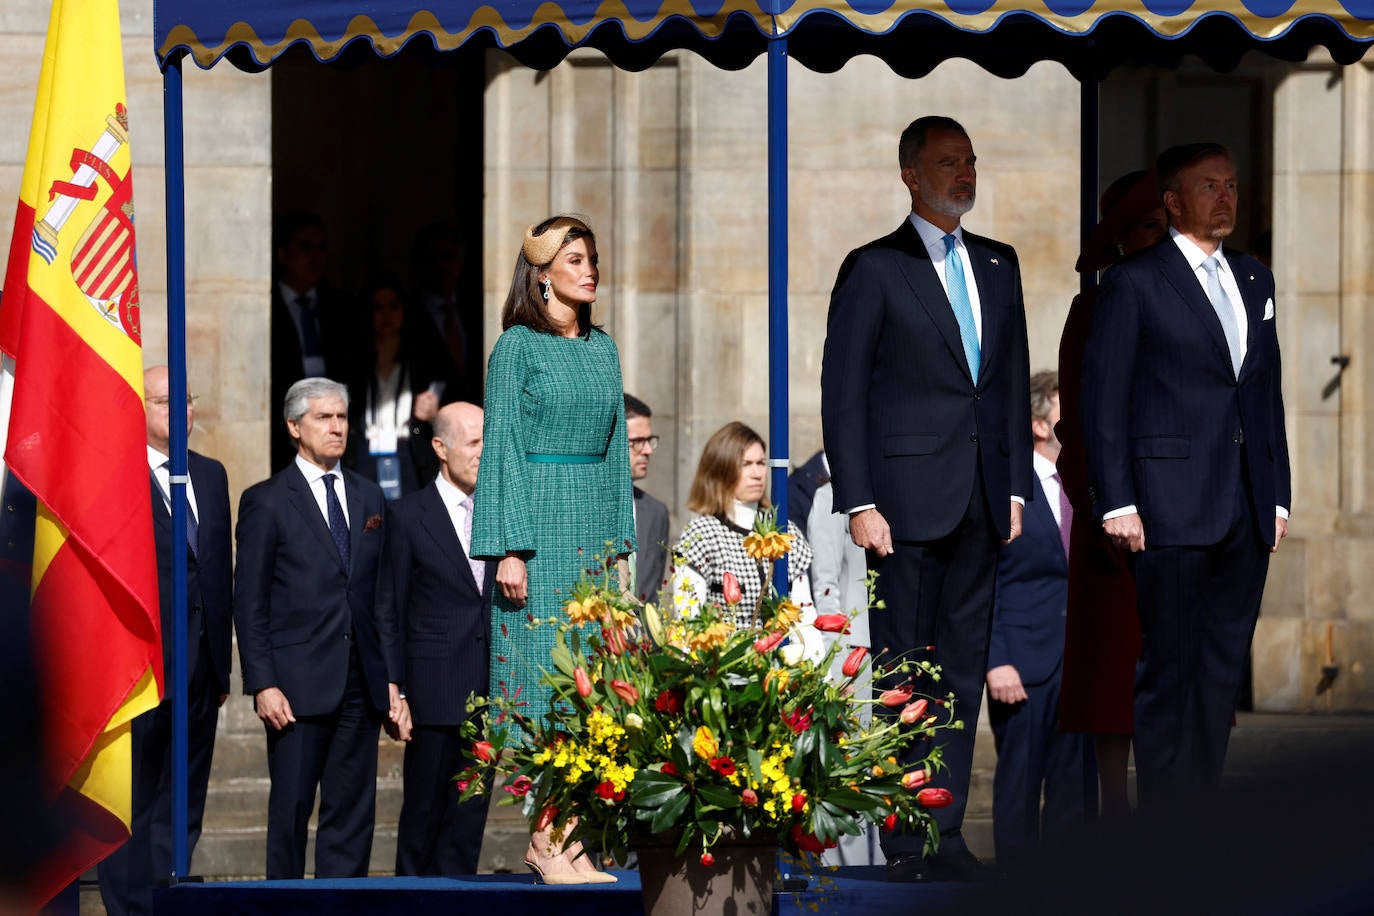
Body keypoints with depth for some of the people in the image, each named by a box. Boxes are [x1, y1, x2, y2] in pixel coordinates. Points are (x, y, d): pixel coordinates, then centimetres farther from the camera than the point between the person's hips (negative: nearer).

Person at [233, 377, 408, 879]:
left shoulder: (368, 497, 14)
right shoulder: (266, 501, -1)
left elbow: (383, 595, 15)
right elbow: (249, 603, -4)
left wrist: (391, 678, 9)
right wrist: (261, 684, -11)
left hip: (361, 684, 5)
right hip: (297, 684, -4)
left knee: (353, 809, 4)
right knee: (291, 808, -1)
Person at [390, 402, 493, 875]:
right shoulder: (407, 516, -2)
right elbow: (391, 612, -3)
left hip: (489, 692, 4)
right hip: (435, 690, -4)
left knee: (471, 813, 6)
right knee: (424, 810, 1)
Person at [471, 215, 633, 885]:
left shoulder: (603, 348, 14)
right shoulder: (517, 347, -4)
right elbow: (502, 447, -7)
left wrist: (620, 545, 12)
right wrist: (509, 547, -14)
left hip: (595, 523, 6)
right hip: (541, 519, -6)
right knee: (544, 673, -6)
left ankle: (565, 838, 5)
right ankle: (547, 840, -5)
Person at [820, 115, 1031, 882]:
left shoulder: (998, 265, 14)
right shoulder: (875, 269, -2)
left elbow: (1014, 379, 17)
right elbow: (843, 394, -5)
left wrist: (1016, 487, 10)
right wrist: (858, 504, -11)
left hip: (980, 502, 5)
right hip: (907, 500, -5)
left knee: (965, 667, 6)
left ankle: (948, 833, 10)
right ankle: (906, 844, 2)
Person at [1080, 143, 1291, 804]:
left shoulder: (1256, 280, 16)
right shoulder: (1135, 282, -2)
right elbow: (1102, 396, -4)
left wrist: (1278, 495, 13)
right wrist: (1116, 503, -10)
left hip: (1247, 515, 6)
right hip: (1171, 512, -6)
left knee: (1224, 671, 7)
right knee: (1169, 671, -4)